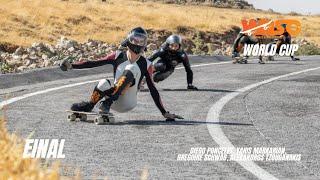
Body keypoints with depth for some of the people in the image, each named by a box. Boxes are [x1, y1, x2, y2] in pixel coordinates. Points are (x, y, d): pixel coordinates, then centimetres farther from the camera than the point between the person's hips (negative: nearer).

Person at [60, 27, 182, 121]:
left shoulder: (145, 64, 6)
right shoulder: (118, 56, 7)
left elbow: (153, 89, 7)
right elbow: (94, 63, 1)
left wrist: (164, 113, 4)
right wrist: (71, 66, -9)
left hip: (128, 103, -1)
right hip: (115, 104, 1)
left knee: (132, 68, -25)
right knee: (104, 83, -34)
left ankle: (108, 102, -31)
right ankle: (89, 105, -11)